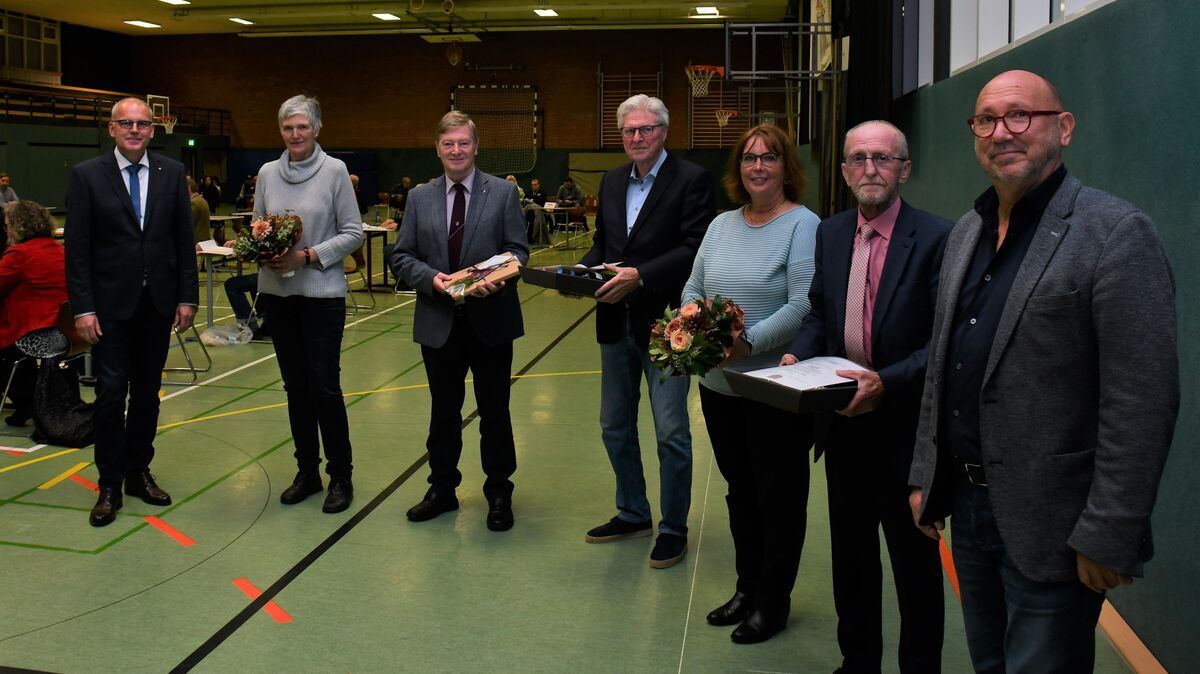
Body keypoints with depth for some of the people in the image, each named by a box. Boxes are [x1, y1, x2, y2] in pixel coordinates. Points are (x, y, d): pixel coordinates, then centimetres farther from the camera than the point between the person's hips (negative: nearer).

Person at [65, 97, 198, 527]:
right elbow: (77, 248, -5)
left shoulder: (171, 173, 5)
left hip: (158, 303, 3)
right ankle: (110, 485, 11)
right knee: (111, 393, 0)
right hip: (111, 305, -3)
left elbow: (184, 240, 6)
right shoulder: (86, 175, -3)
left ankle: (138, 472, 25)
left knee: (147, 392, 11)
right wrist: (83, 308, -10)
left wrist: (187, 297, 1)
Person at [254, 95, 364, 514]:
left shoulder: (335, 171, -5)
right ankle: (307, 471, 22)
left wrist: (308, 255, -15)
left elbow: (353, 232, -5)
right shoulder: (267, 173, 7)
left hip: (322, 292, -4)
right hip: (276, 291, 4)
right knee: (295, 385, 10)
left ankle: (341, 476, 9)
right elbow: (256, 226, 14)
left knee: (324, 385, -4)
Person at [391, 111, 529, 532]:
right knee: (443, 410, 15)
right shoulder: (420, 197, 6)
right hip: (439, 322, 2)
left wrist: (499, 280, -23)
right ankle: (442, 489, 31)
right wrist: (431, 278, -15)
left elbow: (519, 250, -3)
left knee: (494, 411, 8)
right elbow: (401, 256, 4)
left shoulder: (503, 192, -1)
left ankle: (498, 494, 23)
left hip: (490, 319, -2)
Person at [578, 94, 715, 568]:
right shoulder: (612, 182, 12)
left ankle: (673, 528, 17)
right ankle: (632, 514, 33)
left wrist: (640, 275, -25)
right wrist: (582, 272, -3)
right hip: (617, 323, 7)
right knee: (615, 427, 16)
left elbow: (696, 249, -17)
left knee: (671, 432, 0)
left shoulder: (691, 180, -9)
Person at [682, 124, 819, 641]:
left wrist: (748, 342, -26)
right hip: (719, 385, 7)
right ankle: (747, 587, 34)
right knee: (739, 491, 18)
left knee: (778, 497, 8)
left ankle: (773, 602, 23)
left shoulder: (803, 226, -10)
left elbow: (804, 306, -19)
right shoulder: (722, 225, 12)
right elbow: (693, 286, 15)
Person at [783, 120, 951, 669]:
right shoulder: (830, 234, 6)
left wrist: (887, 382, -28)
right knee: (850, 552, 20)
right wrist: (799, 354, -4)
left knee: (913, 557, 10)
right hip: (843, 423, 6)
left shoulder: (936, 238, -14)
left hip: (902, 424, -6)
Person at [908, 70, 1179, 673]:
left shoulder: (1115, 234, -14)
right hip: (966, 502, 7)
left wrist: (1108, 537, -19)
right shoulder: (966, 232, 11)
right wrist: (926, 477, 14)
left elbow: (1142, 402, -18)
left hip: (1047, 526, -7)